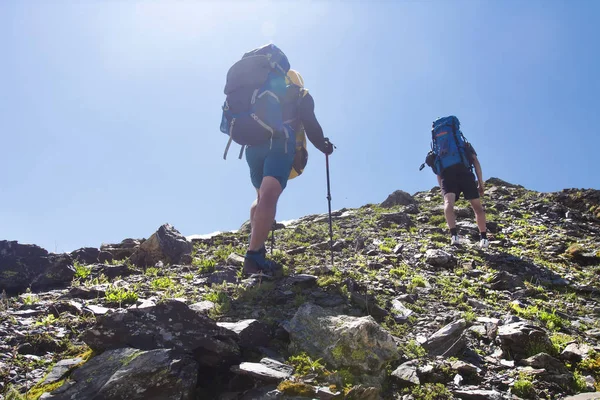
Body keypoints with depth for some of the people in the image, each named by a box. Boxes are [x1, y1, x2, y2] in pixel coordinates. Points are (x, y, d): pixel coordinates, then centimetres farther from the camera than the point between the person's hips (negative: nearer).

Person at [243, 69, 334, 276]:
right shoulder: (301, 96, 22)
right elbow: (310, 124, 9)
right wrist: (323, 145, 23)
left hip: (254, 146, 6)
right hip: (279, 144, -5)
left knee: (262, 197, 23)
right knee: (268, 199, -19)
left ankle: (257, 247, 12)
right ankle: (254, 257, -31)